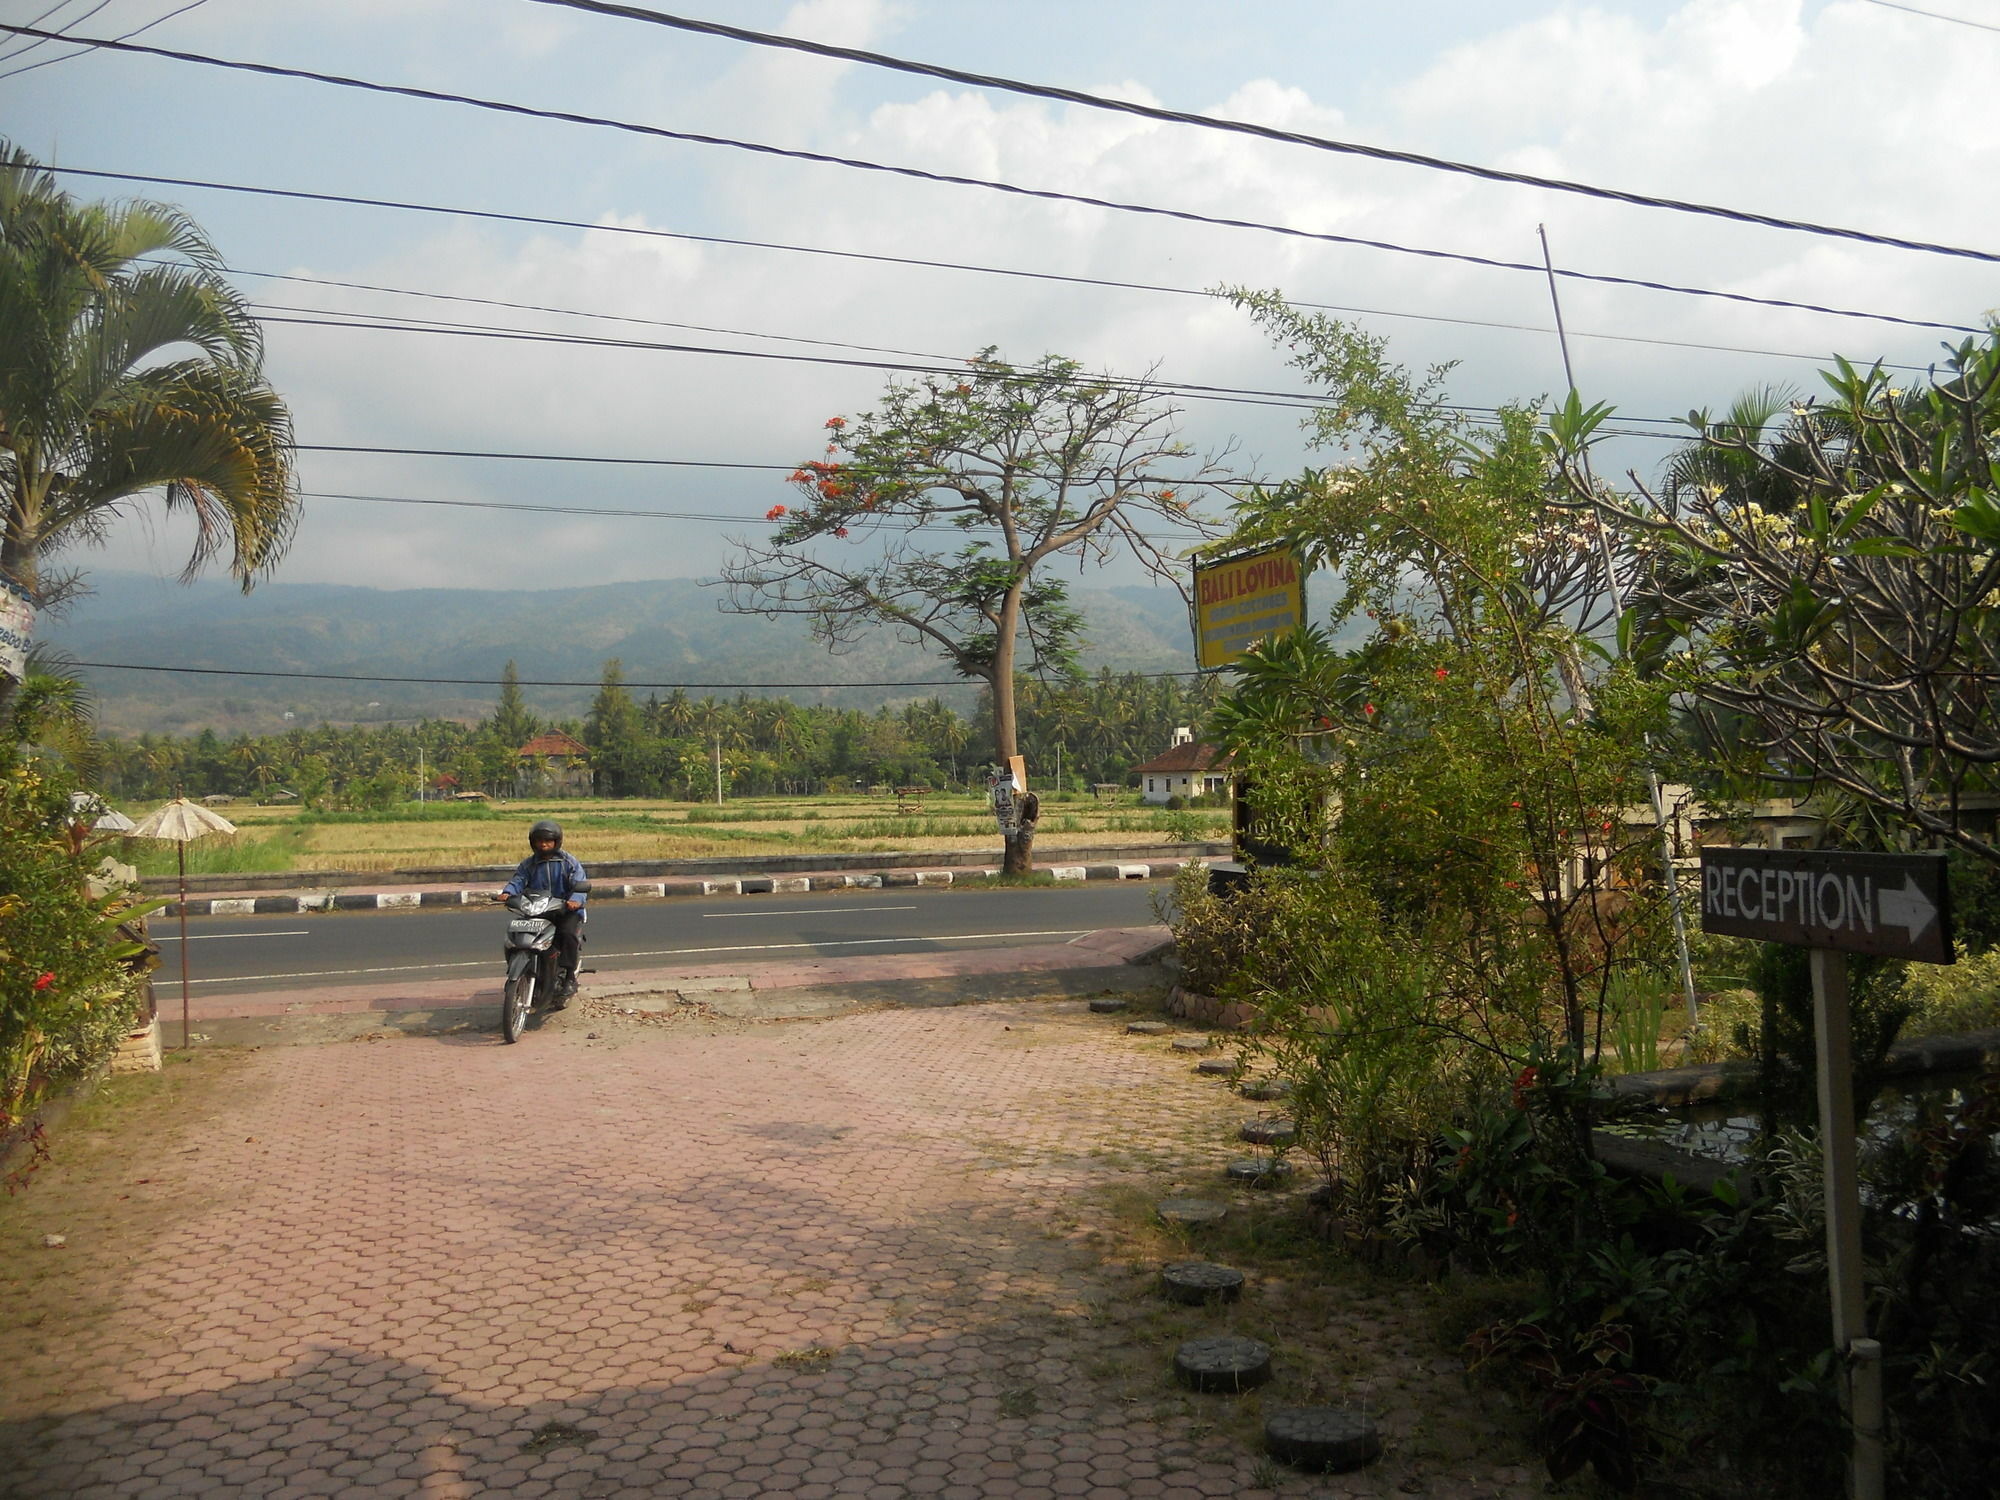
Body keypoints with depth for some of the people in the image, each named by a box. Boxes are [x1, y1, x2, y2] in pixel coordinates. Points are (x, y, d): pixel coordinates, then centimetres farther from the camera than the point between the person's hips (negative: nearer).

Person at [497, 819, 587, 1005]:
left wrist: (576, 900, -30)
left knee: (567, 933, -32)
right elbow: (518, 880, 0)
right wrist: (507, 892, -24)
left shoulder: (569, 862, 4)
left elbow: (579, 883, -8)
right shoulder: (528, 864, 14)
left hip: (565, 910, -4)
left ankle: (569, 977, -25)